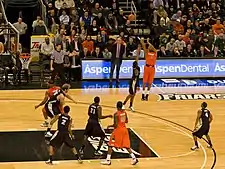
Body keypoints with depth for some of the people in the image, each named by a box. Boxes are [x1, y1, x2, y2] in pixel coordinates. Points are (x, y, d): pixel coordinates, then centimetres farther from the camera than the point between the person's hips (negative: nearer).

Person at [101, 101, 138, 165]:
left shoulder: (116, 114, -17)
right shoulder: (124, 112, 3)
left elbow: (115, 125, -18)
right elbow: (126, 121, 14)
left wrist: (110, 126, -2)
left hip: (118, 130, -7)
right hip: (124, 129, 7)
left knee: (110, 145, 3)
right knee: (126, 145, 15)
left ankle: (108, 160, 1)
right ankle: (134, 158, 9)